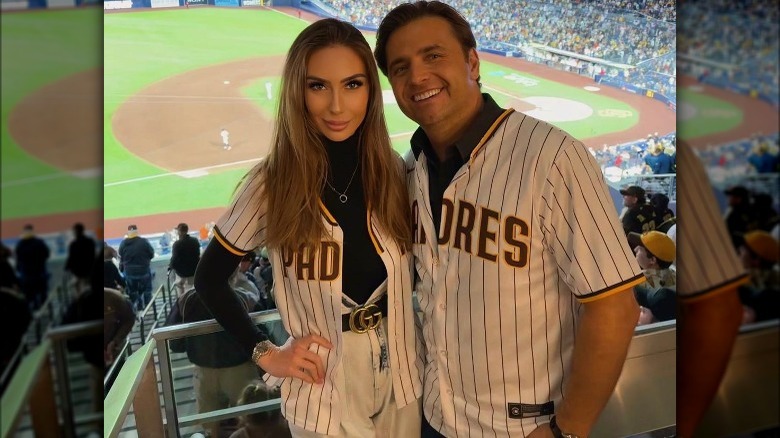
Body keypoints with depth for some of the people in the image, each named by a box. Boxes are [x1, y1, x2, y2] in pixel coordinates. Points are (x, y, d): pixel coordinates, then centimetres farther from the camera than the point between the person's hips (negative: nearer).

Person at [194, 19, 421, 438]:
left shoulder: (395, 172, -7)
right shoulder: (272, 185, -15)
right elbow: (208, 278, -3)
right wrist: (265, 353, -8)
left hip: (402, 381, 3)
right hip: (323, 392, -3)